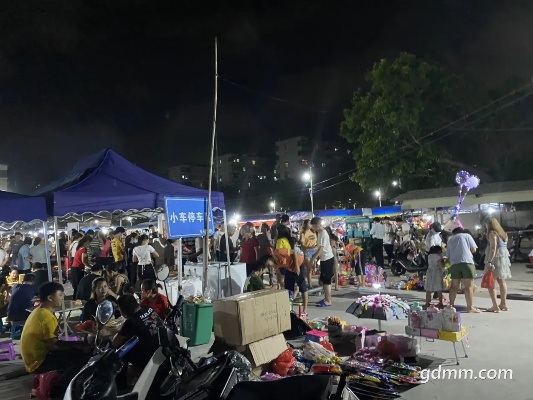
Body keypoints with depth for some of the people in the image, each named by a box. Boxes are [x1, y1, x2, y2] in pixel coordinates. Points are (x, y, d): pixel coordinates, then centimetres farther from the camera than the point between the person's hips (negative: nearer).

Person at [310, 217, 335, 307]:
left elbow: (321, 249, -23)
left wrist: (313, 258, -19)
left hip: (327, 259, -10)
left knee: (326, 281, -4)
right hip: (324, 259, 10)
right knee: (324, 280, 16)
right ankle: (326, 298, 25)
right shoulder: (320, 233, 11)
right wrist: (316, 258, 18)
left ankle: (328, 301, 3)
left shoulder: (323, 234, -19)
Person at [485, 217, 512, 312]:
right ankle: (503, 304, 25)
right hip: (504, 258, 9)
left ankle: (495, 306, -10)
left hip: (495, 258, -9)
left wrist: (489, 262, -23)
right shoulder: (503, 233, 15)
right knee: (502, 281, 17)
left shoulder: (492, 233, -12)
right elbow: (504, 246, 15)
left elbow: (493, 248, -21)